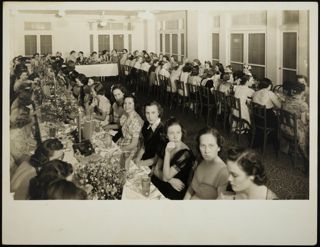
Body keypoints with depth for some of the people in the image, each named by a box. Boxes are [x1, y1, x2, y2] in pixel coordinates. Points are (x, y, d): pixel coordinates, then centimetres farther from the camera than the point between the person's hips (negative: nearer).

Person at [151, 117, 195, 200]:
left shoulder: (185, 154, -20)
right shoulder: (164, 144, -2)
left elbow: (166, 177, -22)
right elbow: (157, 170, 3)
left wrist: (167, 153, -30)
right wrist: (170, 180, -15)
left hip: (174, 192, -6)